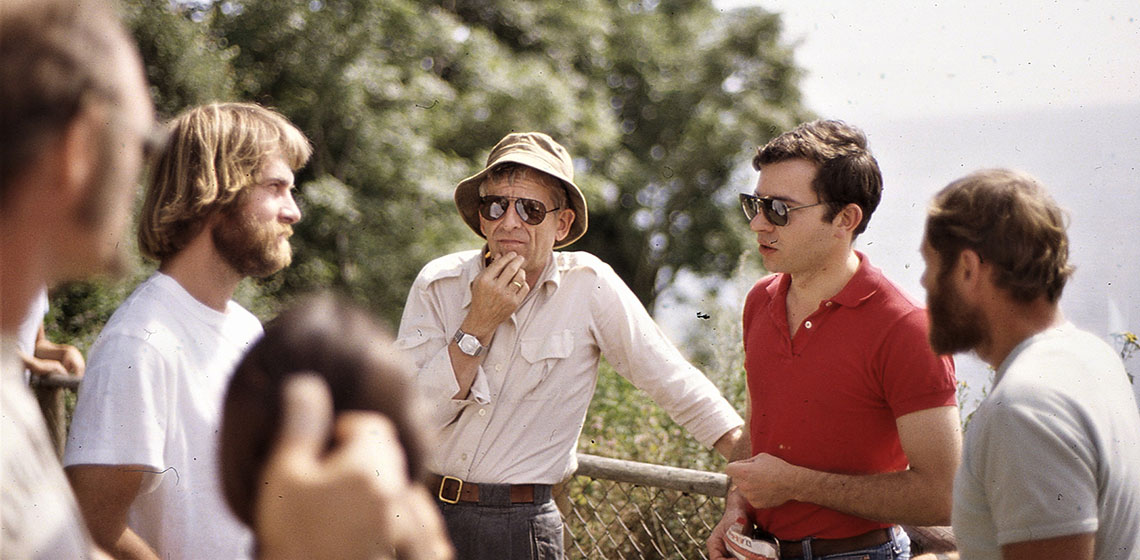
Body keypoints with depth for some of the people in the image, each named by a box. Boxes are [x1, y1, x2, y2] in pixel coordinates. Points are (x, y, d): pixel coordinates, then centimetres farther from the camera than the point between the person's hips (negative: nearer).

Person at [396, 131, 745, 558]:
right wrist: (479, 324, -15)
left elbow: (677, 384, 0)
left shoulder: (589, 286, -5)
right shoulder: (437, 284, -2)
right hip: (420, 514, 1)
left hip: (521, 526, 0)